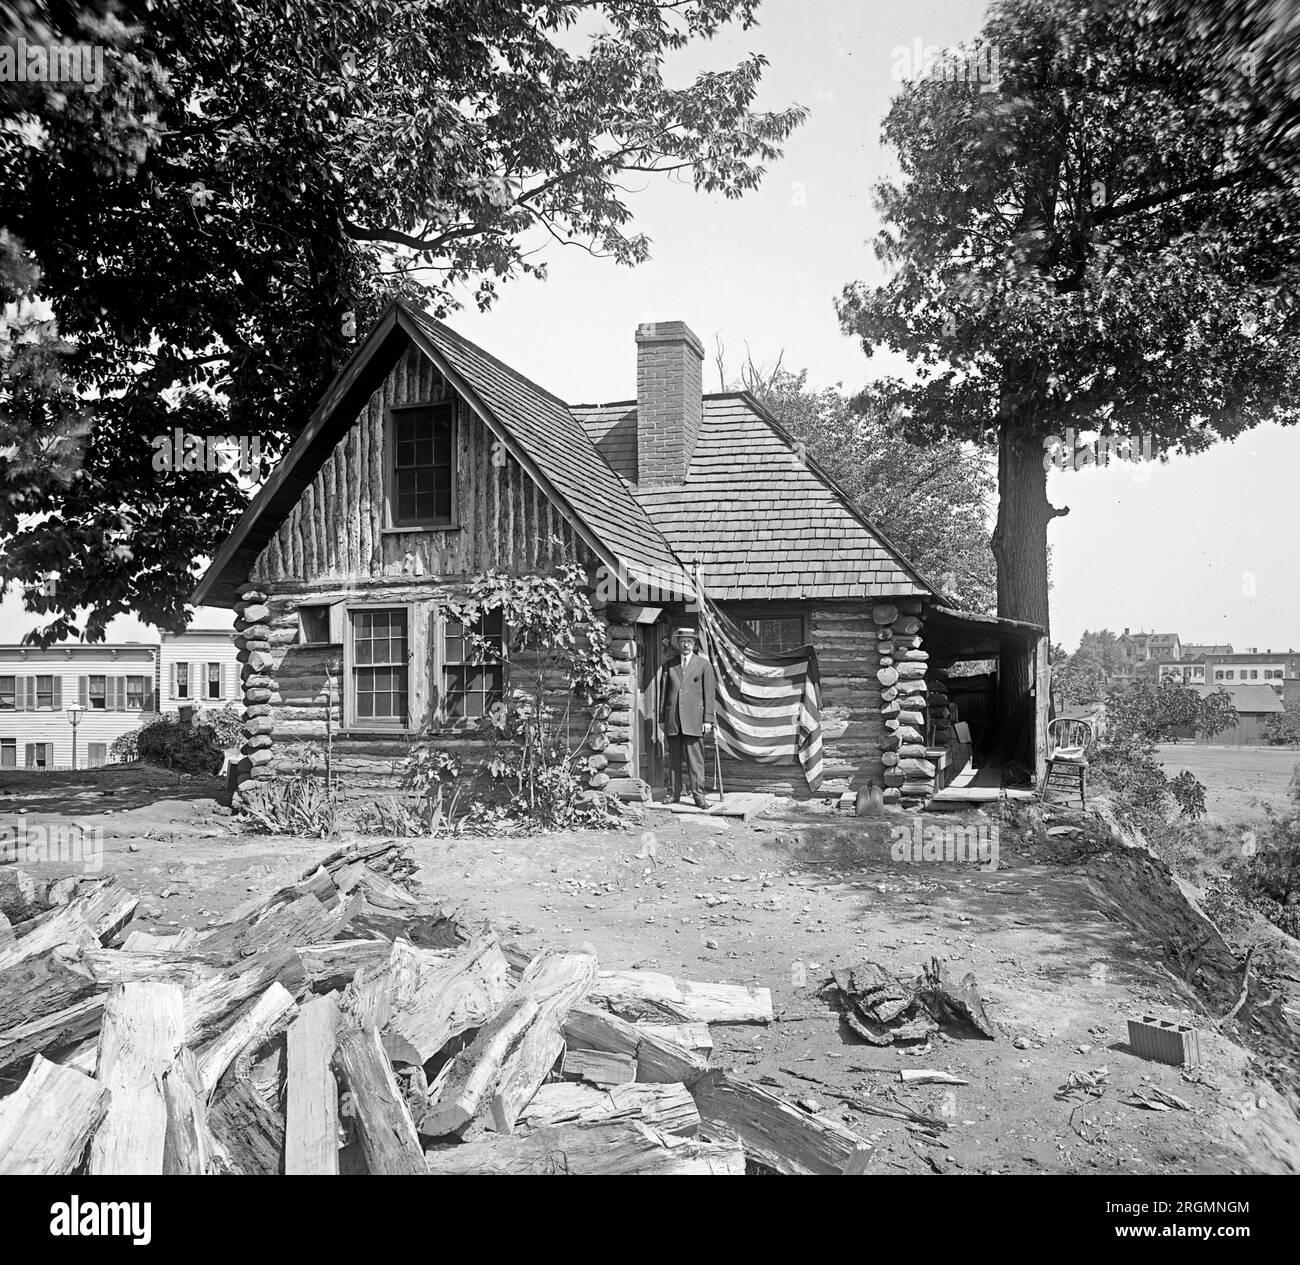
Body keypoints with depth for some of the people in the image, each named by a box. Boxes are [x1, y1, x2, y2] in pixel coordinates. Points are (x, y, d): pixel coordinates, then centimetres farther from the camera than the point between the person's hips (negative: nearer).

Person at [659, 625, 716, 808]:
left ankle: (698, 796, -2)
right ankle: (674, 795, 12)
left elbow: (709, 694, 2)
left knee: (695, 759, -5)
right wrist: (662, 719, 9)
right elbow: (663, 693, 14)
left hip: (694, 719, -3)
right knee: (674, 759, 6)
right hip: (672, 720, 3)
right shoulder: (669, 666, 13)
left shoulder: (704, 664, 5)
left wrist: (708, 720, -4)